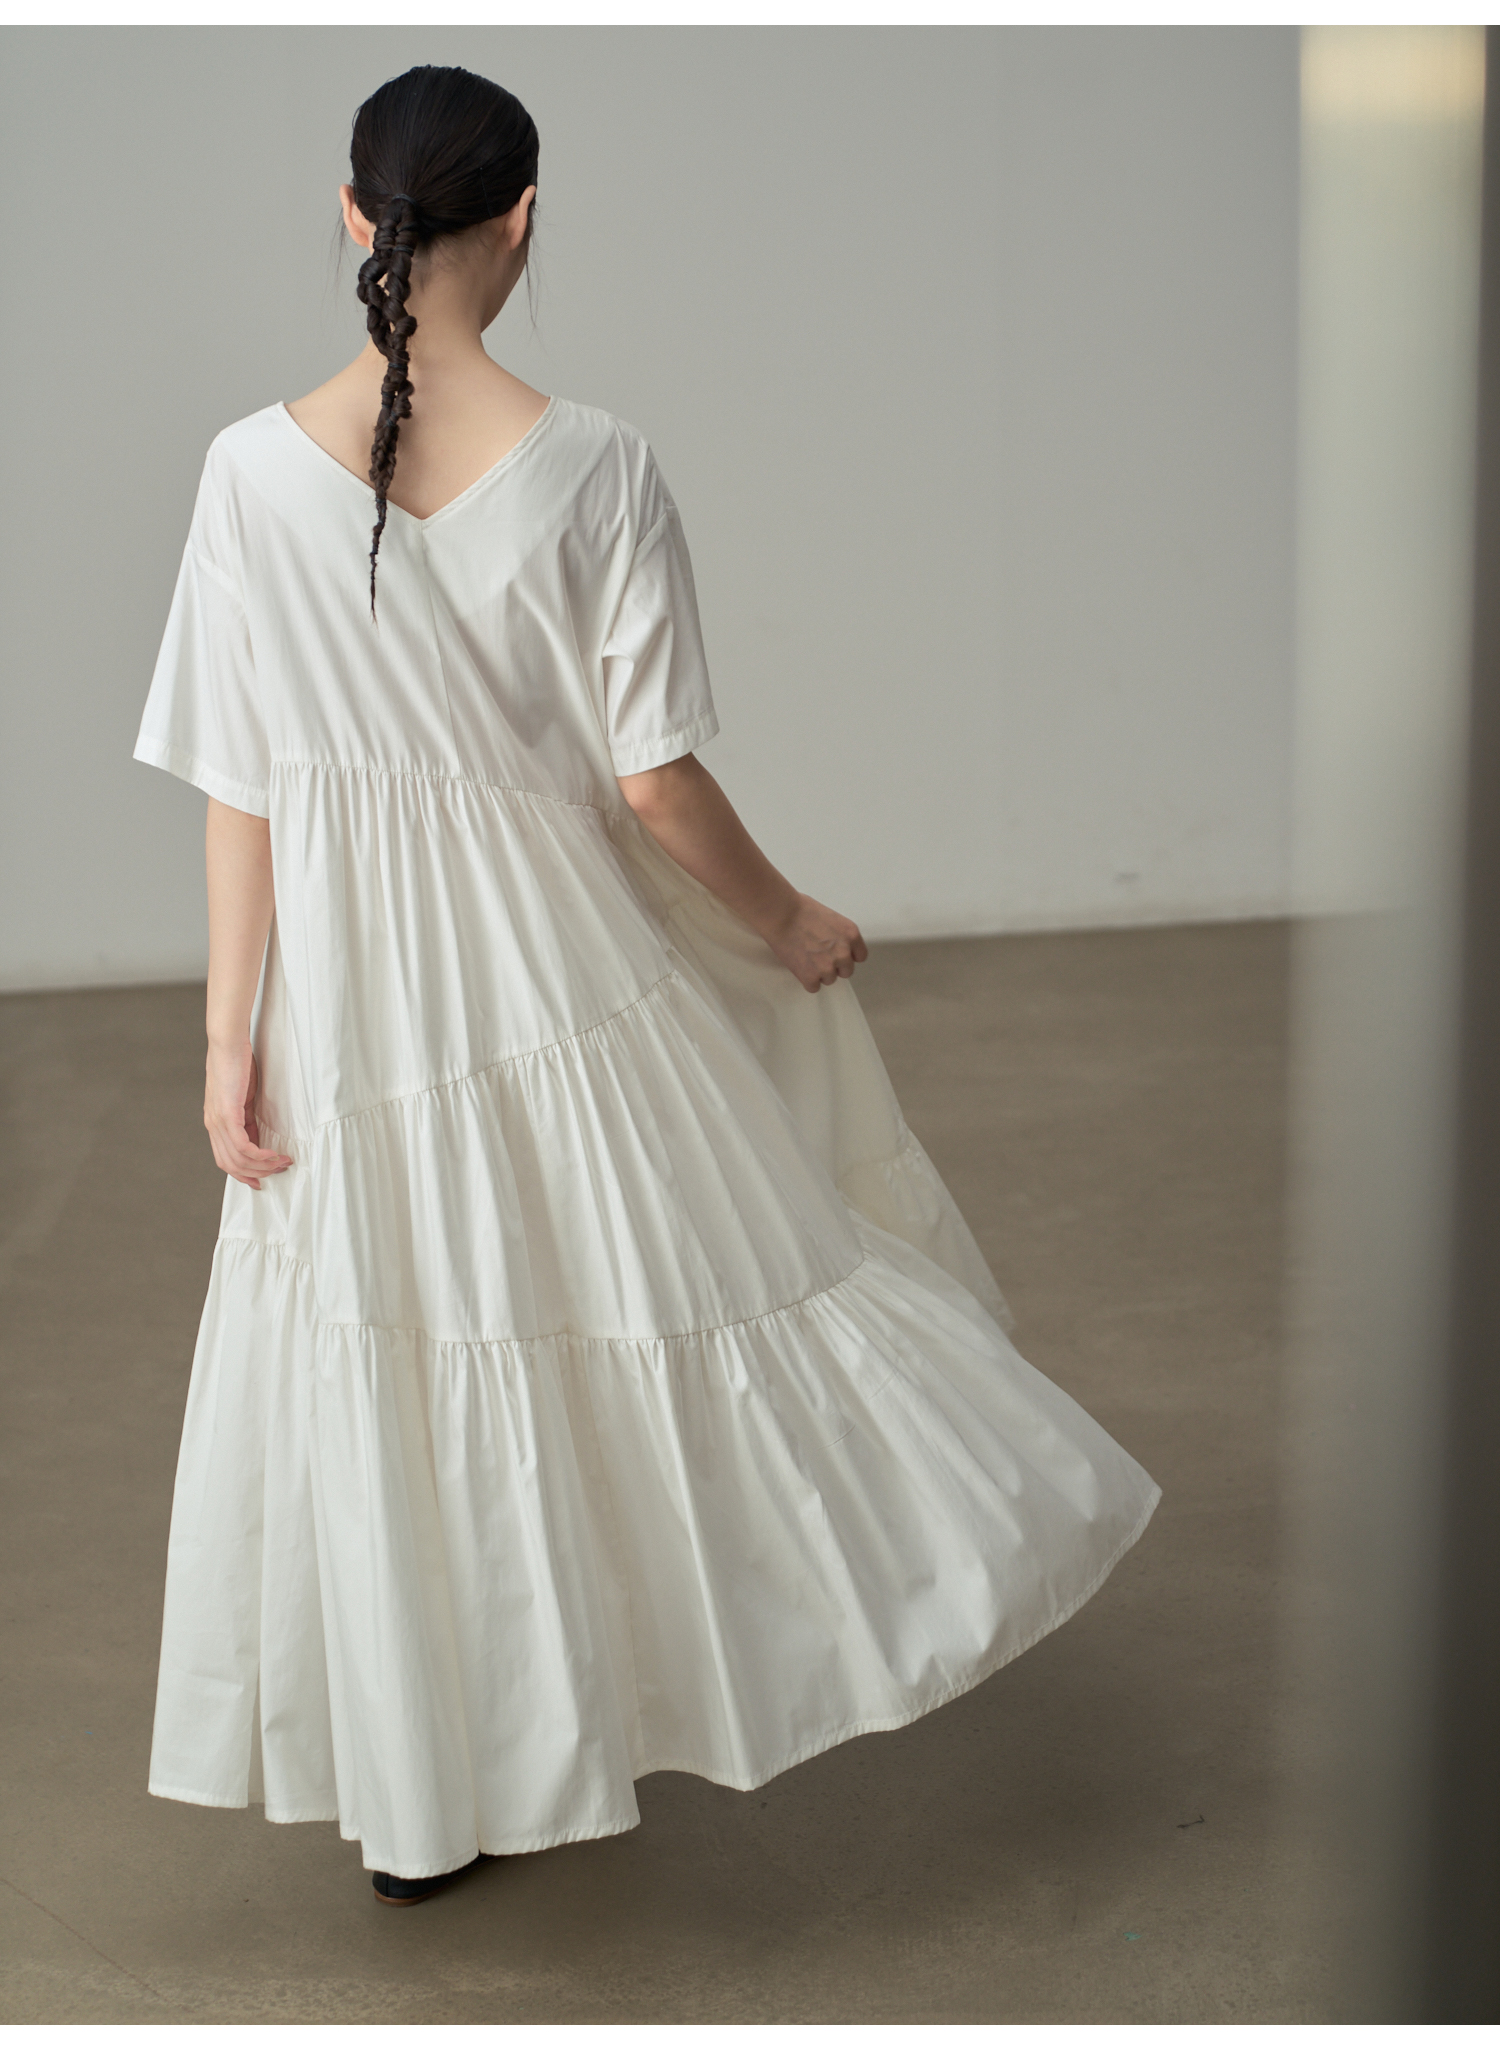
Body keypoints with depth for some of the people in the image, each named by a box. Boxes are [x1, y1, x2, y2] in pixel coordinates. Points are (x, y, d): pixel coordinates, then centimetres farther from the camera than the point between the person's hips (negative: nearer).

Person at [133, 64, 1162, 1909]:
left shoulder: (255, 470, -10)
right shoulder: (588, 463, -14)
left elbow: (239, 792, -6)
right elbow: (654, 786, -12)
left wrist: (230, 1038, 1)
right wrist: (787, 927, 5)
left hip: (354, 1011, 2)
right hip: (567, 985, -2)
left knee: (395, 1392, 13)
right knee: (676, 1305, 18)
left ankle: (416, 1805, 25)